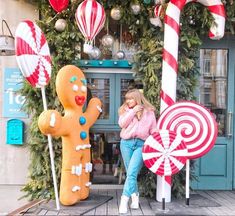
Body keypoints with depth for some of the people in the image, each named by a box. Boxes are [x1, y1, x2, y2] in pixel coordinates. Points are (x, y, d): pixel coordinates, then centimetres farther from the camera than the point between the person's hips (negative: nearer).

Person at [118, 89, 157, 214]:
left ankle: (124, 200, -16)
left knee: (132, 172, -15)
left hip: (141, 144, -2)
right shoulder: (125, 109, 11)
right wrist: (133, 111, -7)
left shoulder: (149, 111, 8)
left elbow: (153, 130, 10)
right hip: (126, 143, 2)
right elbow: (122, 124, -5)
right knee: (130, 173, 6)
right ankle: (135, 198, 18)